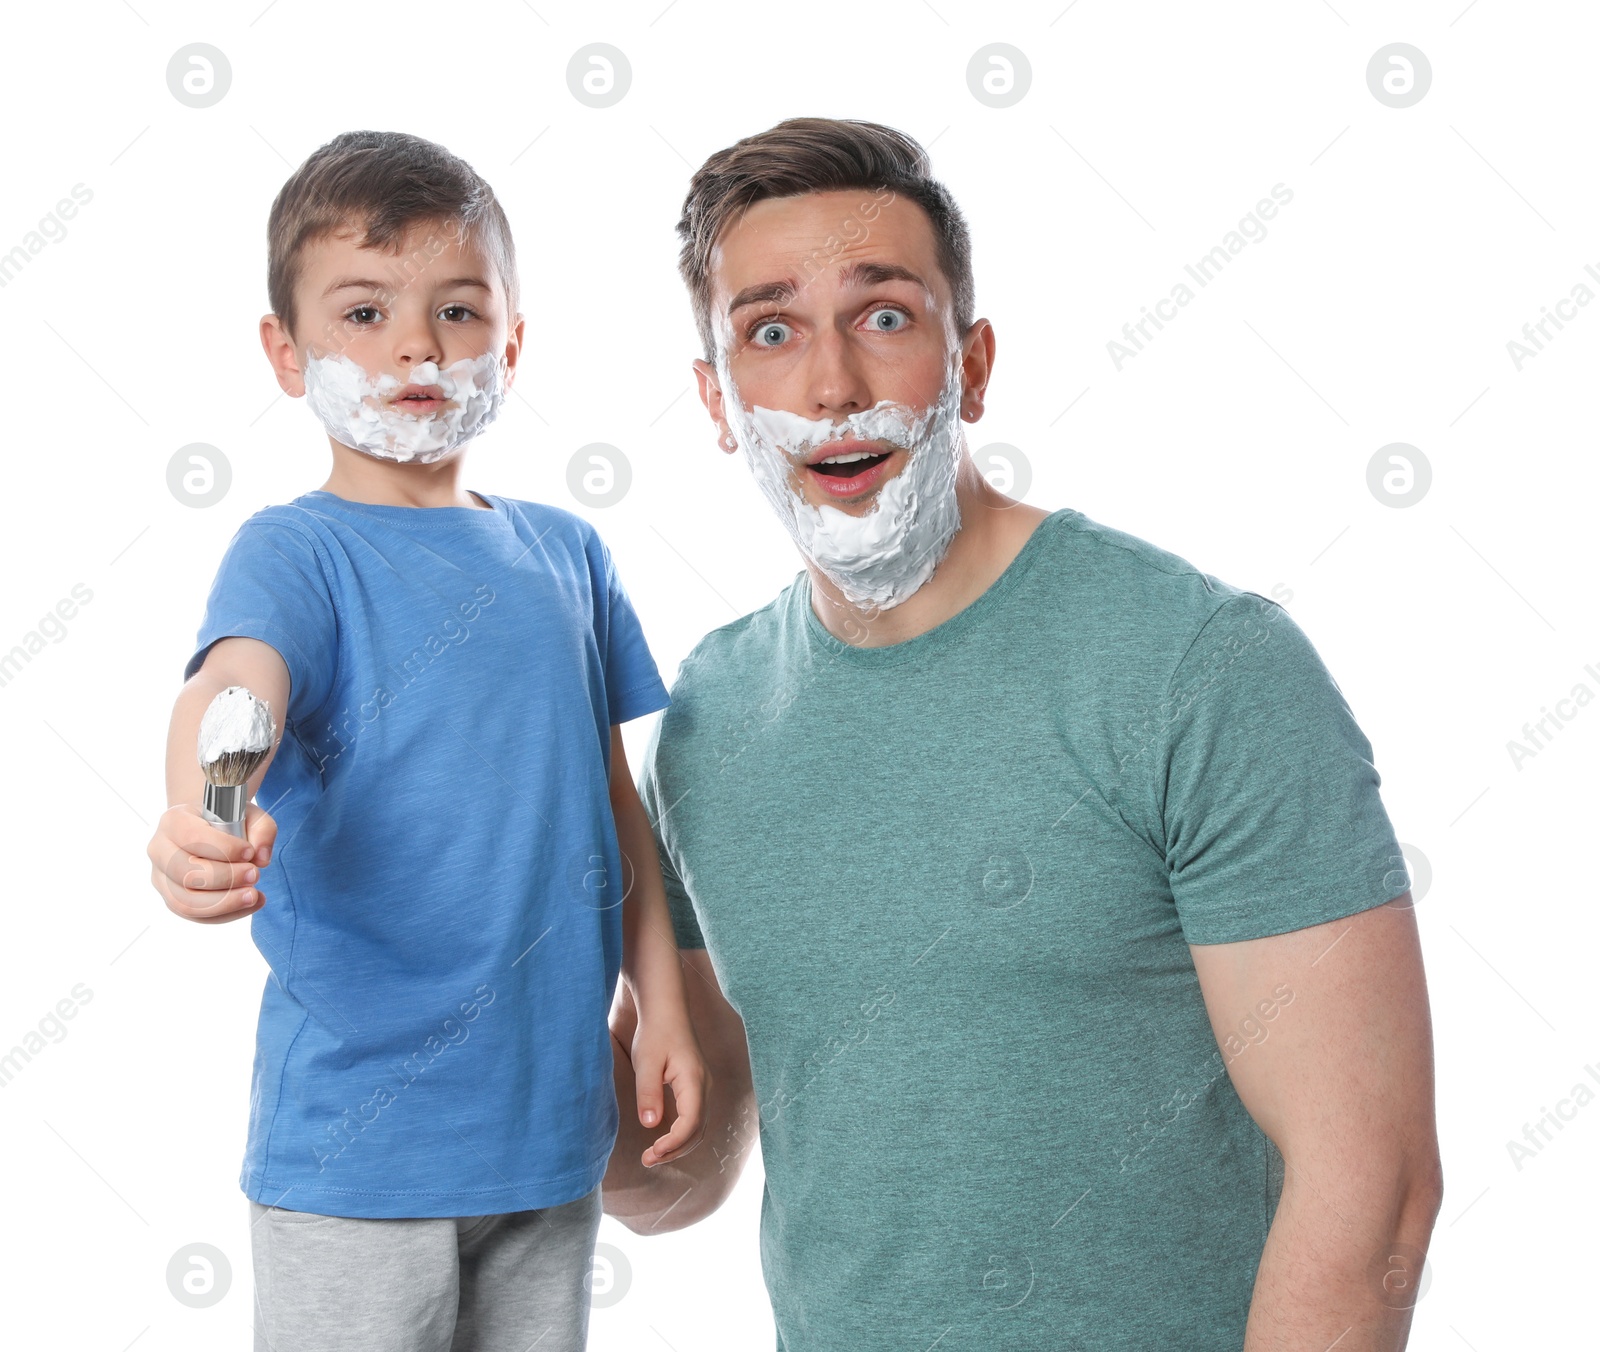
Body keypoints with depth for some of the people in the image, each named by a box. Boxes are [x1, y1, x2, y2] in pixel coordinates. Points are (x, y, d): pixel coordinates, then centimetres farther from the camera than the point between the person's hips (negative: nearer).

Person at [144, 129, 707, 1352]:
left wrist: (664, 1008, 9)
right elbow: (234, 684, -29)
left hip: (551, 1119, 5)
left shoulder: (567, 553, 8)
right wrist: (207, 821, -50)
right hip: (354, 1143, -5)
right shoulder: (296, 552, -7)